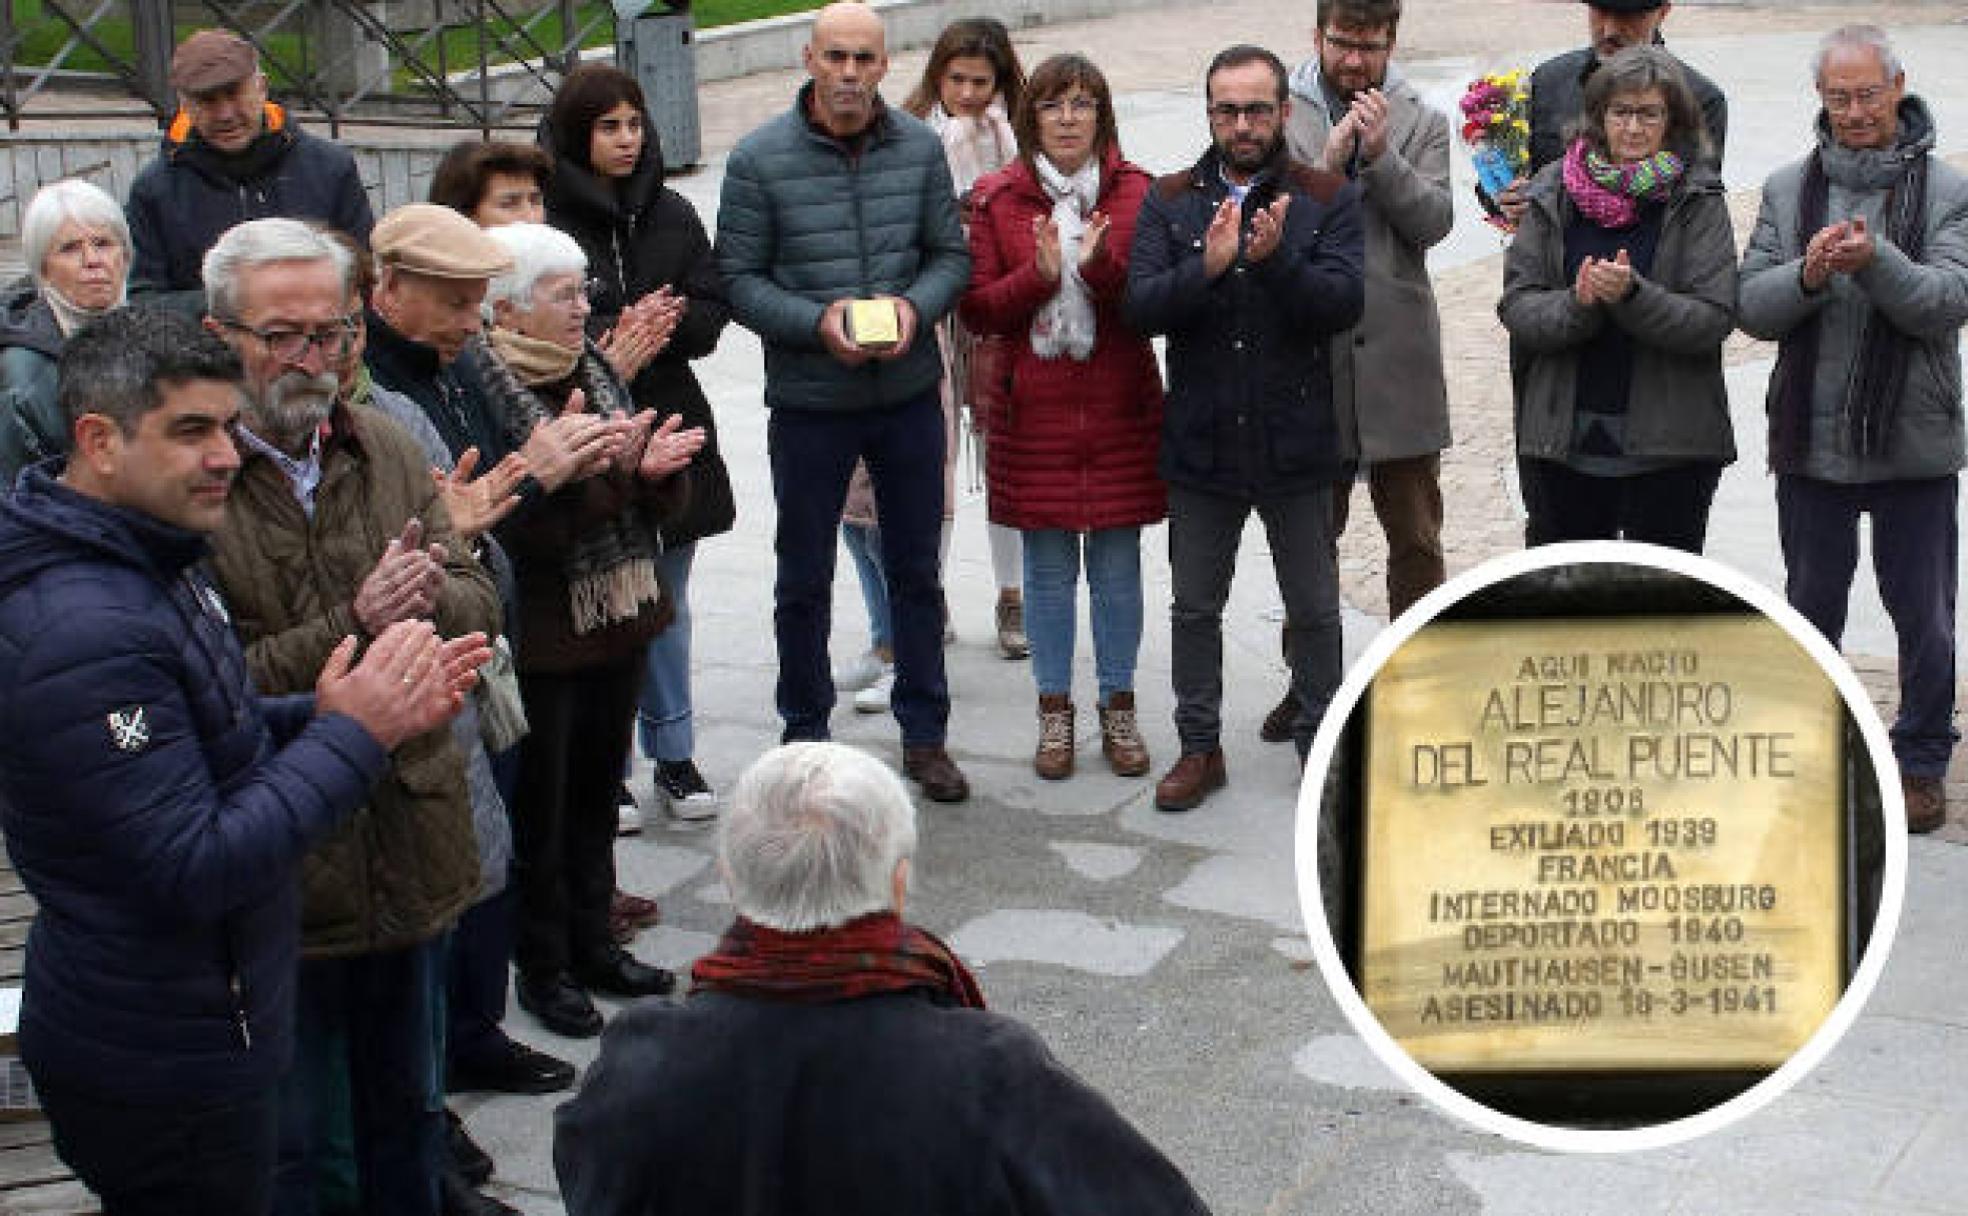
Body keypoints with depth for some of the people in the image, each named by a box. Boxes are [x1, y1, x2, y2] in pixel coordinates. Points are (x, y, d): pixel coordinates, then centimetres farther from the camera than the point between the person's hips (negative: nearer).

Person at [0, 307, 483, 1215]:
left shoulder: (152, 563, 6)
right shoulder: (85, 634, -28)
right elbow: (196, 869, -28)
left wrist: (322, 718, -1)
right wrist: (353, 735, -22)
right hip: (160, 1072, -10)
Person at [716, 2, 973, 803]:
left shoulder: (920, 148, -1)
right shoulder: (760, 159, -10)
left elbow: (951, 254, 5)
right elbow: (738, 278, -8)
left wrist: (915, 307, -14)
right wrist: (816, 323, -21)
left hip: (909, 394, 2)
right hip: (808, 404, -2)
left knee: (916, 571, 13)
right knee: (804, 582, 10)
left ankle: (924, 735, 26)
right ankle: (804, 736, 27)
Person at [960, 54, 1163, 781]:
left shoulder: (1136, 194, 2)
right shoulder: (999, 199, 3)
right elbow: (977, 309, 0)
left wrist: (1101, 268, -21)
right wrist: (1039, 275, -16)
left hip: (1119, 409, 0)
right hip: (1034, 413, 0)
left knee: (1118, 566, 6)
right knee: (1047, 568, 6)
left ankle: (1118, 708, 19)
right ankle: (1055, 712, 18)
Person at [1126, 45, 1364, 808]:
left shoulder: (1330, 201, -3)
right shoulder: (1169, 202, 2)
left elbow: (1344, 302, -15)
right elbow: (1141, 308, -10)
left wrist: (1275, 259, -31)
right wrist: (1209, 265, -26)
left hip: (1297, 443, -1)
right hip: (1200, 443, 2)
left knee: (1314, 609, 10)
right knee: (1194, 607, 11)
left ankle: (1321, 741, 26)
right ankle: (1199, 747, 25)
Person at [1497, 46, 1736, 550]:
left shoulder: (1698, 201, -2)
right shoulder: (1553, 195, 5)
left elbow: (1714, 320, -10)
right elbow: (1516, 306, 0)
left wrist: (1632, 294, -24)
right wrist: (1577, 305, -19)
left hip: (1669, 445, -2)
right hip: (1561, 441, 2)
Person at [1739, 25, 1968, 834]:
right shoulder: (1789, 190, 4)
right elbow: (1750, 306, -3)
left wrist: (1875, 261, -31)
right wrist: (1808, 275, -23)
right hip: (1811, 436, 2)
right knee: (1812, 604, 14)